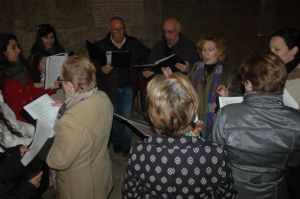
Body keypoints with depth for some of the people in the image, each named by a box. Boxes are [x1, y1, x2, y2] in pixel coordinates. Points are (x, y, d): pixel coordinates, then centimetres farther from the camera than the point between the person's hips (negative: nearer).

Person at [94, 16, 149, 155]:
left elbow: (148, 56, 11)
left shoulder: (133, 43, 4)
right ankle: (116, 142, 34)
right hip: (110, 88, 0)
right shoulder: (101, 46, -3)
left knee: (126, 118, 1)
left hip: (127, 87, 1)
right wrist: (101, 70, -26)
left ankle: (125, 146, 19)